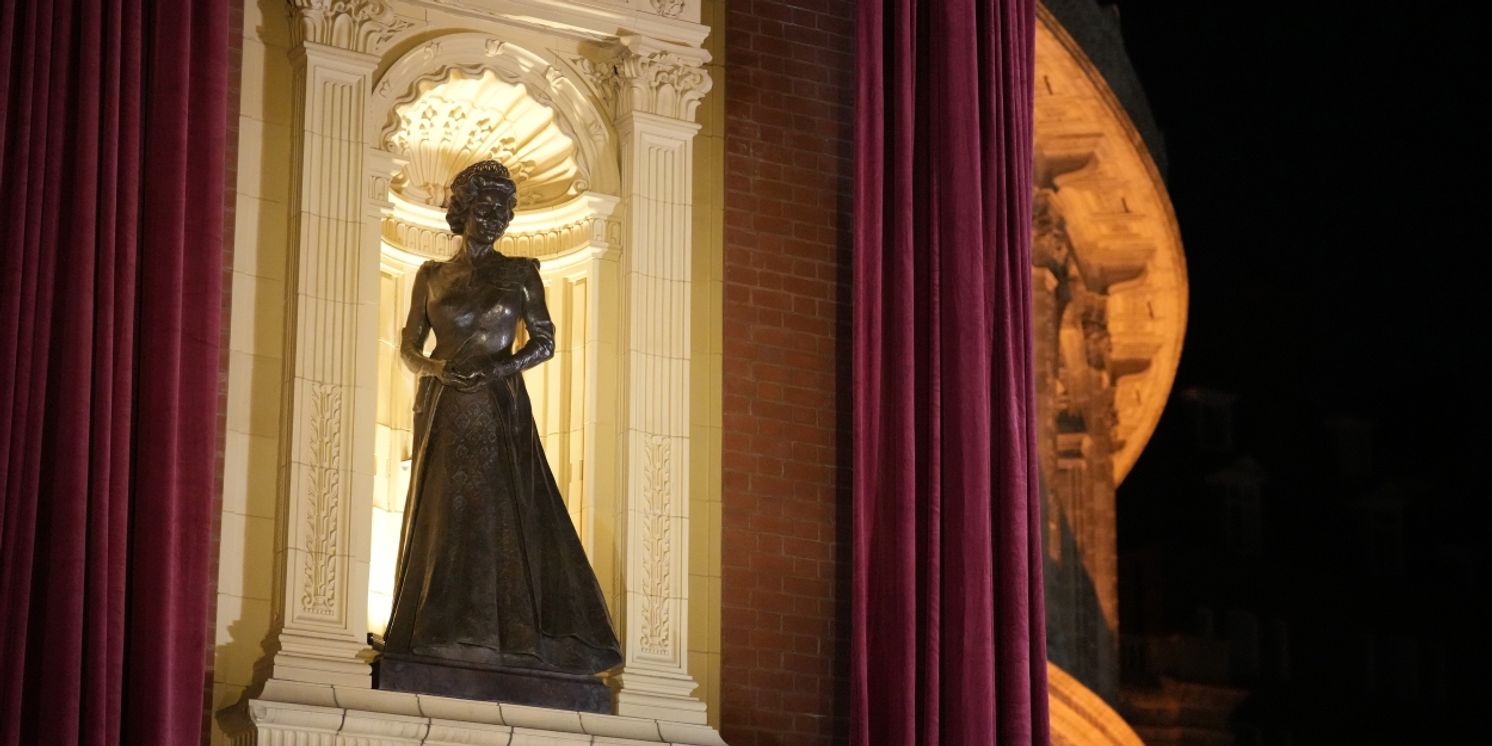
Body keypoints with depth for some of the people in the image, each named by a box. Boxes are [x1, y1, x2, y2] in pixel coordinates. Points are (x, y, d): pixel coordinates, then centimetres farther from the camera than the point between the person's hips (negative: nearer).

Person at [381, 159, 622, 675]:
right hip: (443, 412, 1)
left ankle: (505, 633, -9)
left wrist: (500, 368, -11)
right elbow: (408, 347, 11)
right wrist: (437, 369, -11)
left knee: (502, 515, -9)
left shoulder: (519, 272, 8)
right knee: (442, 516, -4)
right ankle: (444, 631, -2)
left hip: (500, 409, -1)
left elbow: (544, 341, 6)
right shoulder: (432, 276, 11)